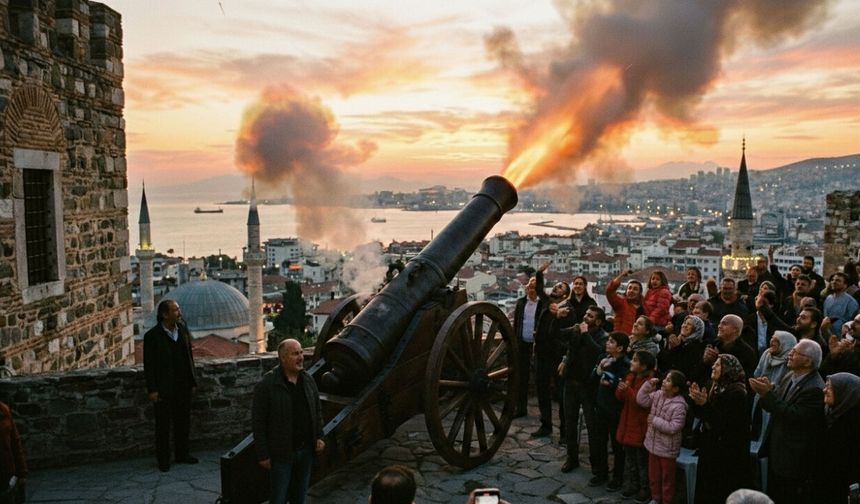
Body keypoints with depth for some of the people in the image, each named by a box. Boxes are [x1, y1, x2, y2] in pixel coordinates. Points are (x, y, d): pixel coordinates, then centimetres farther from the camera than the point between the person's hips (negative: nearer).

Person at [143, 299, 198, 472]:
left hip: (183, 387, 5)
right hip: (164, 389, -5)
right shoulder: (152, 336, -11)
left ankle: (182, 454, 28)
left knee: (183, 422, 14)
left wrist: (193, 380, 9)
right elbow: (149, 365, -10)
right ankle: (163, 459, 18)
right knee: (163, 425, 6)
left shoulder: (183, 330, 4)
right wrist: (152, 390, -12)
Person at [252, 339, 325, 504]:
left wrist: (319, 437, 3)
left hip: (306, 451, 5)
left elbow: (317, 411, 13)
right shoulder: (267, 385, -15)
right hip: (281, 453, -5)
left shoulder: (308, 380, 3)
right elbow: (258, 422, -13)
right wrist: (263, 455, -12)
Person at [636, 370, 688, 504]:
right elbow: (641, 400, -4)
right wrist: (648, 385, -12)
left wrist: (654, 420, -21)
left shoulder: (679, 405, -24)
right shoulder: (658, 394, -3)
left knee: (667, 478, 11)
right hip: (653, 443, 7)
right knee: (653, 475, 20)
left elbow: (673, 428, -26)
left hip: (667, 448, -6)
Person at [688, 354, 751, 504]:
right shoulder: (715, 386, 7)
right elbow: (701, 415, 11)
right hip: (711, 445, 8)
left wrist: (705, 404, -28)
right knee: (707, 487, 16)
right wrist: (697, 401, -8)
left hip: (727, 451, -8)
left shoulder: (736, 392, -18)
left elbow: (726, 422, -24)